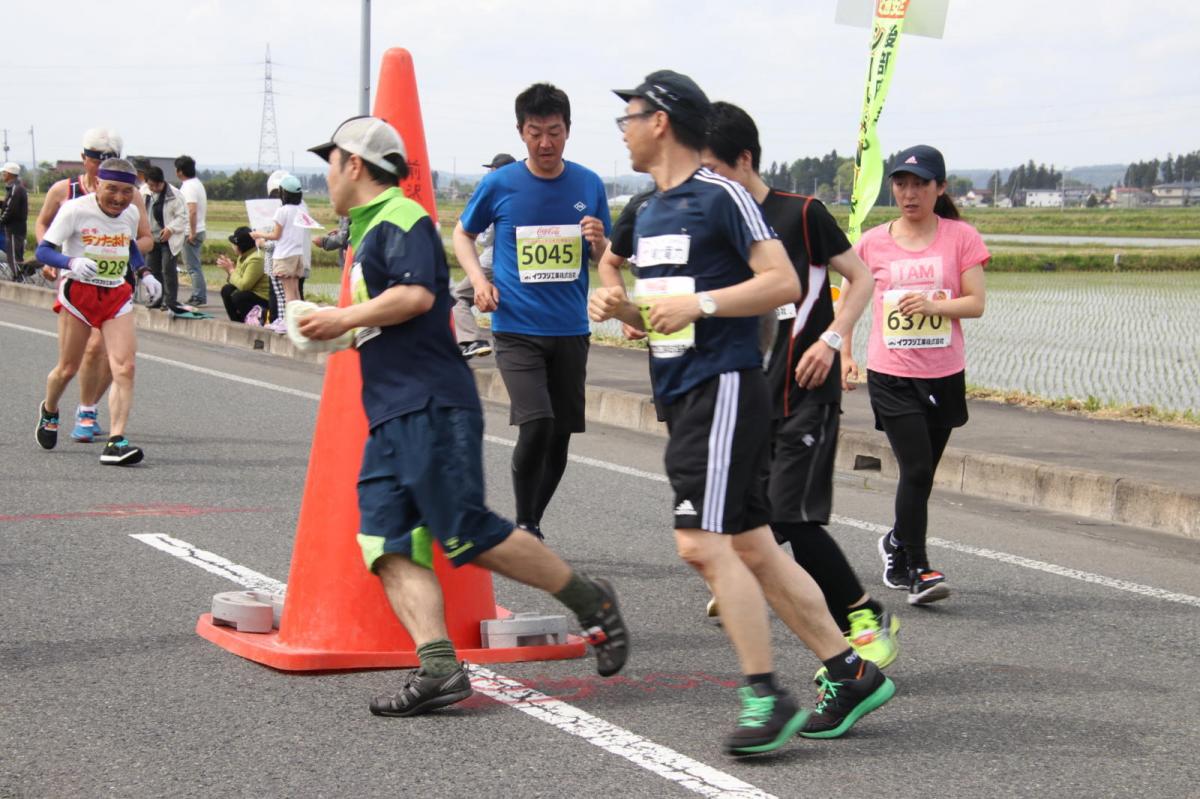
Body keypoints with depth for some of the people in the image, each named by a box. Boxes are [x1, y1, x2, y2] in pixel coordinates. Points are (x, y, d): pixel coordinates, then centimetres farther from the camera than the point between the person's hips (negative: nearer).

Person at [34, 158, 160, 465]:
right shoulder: (75, 210, -12)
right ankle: (49, 411, 41)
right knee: (68, 368, 8)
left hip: (117, 295, 4)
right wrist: (71, 262, -32)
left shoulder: (131, 213, 5)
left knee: (125, 368, -14)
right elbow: (43, 250, -13)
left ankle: (116, 442, -17)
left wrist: (144, 273, 8)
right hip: (78, 291, -3)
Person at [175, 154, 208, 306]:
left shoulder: (188, 187, -16)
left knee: (193, 266, -6)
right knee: (195, 265, 15)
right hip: (200, 230, 10)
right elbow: (204, 209, 21)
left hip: (192, 232, -10)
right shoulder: (197, 183, 15)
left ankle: (199, 297, -4)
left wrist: (192, 233, -23)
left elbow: (192, 211, -26)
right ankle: (199, 296, 19)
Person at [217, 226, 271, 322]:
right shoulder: (243, 256, 7)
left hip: (264, 298, -10)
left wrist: (231, 270, -14)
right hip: (251, 292, 10)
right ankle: (237, 321, 9)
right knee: (226, 290, 6)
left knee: (237, 297, -27)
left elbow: (243, 285, -27)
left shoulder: (256, 259, -24)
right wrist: (228, 269, -5)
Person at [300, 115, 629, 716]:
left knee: (469, 537, -12)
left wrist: (345, 318, -12)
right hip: (390, 417, 10)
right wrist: (338, 329, 23)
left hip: (431, 408, -10)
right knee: (388, 546, -4)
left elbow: (416, 295, -21)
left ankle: (591, 603, 2)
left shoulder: (399, 218, -6)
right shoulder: (372, 229, 25)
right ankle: (438, 666, -13)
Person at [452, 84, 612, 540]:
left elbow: (604, 261, 12)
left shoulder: (589, 185, 3)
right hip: (516, 328, -3)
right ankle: (523, 525, -4)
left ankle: (532, 524, 26)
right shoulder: (499, 185, -4)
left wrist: (598, 242, -11)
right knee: (536, 424, -20)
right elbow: (463, 234, 12)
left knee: (560, 436, 8)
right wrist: (478, 279, -6)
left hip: (570, 331, 3)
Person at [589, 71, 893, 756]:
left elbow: (783, 283, -15)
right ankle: (850, 674, 16)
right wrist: (620, 307, 6)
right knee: (751, 549, 9)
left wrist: (697, 304, -19)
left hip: (724, 387, -9)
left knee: (702, 542, -16)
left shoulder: (721, 197, -9)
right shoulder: (650, 213, 18)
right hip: (681, 396, 9)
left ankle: (767, 696, -9)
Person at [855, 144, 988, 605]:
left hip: (944, 375, 2)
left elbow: (976, 304, -6)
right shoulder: (872, 243, 1)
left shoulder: (961, 237, 0)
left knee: (921, 474, 13)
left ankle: (897, 543, 39)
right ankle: (917, 570, -8)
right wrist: (843, 352, 6)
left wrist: (933, 305, -23)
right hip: (890, 374, -1)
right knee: (916, 469, -15)